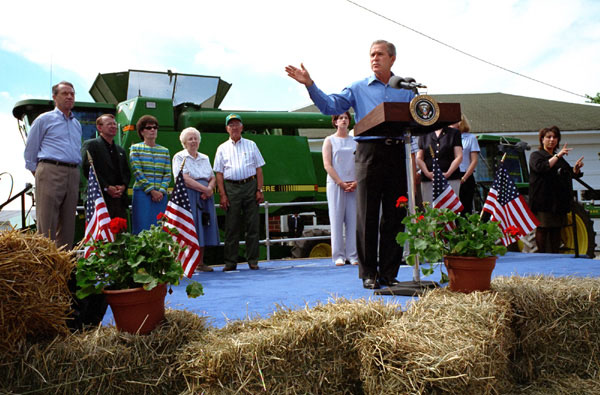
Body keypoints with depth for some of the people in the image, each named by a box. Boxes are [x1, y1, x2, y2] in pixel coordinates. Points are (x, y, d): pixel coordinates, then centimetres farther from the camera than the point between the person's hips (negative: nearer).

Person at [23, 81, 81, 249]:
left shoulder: (77, 124, 21)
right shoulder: (44, 119, 5)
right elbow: (30, 150, 6)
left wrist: (74, 170, 17)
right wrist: (36, 172, 4)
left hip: (73, 174, 6)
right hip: (50, 172, -6)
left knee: (68, 223, 6)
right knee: (46, 223, -9)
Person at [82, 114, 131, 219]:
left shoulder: (121, 150, 26)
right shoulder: (90, 144, 5)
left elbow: (127, 173, 22)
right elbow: (88, 169, -7)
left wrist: (123, 186, 0)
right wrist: (106, 188, -12)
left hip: (120, 199, 6)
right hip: (101, 198, -6)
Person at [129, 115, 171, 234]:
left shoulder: (164, 151, 14)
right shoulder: (135, 148, 4)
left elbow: (167, 174, 7)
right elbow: (137, 172, -5)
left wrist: (161, 191, -8)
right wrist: (151, 191, -11)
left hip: (160, 195, 3)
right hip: (142, 194, -3)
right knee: (143, 227, -4)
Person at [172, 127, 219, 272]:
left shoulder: (204, 158, 19)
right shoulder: (179, 157, 1)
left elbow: (212, 178, 15)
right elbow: (184, 179, -10)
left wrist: (210, 189, -7)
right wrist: (204, 189, -12)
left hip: (205, 198, 6)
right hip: (188, 197, -6)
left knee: (203, 228, 4)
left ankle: (200, 263, 11)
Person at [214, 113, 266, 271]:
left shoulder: (251, 145, 12)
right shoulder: (222, 149, 11)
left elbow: (259, 169, 9)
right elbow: (219, 173, 6)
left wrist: (259, 190, -1)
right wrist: (222, 195, -3)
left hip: (250, 186, 0)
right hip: (231, 188, 0)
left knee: (252, 225, 0)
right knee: (231, 227, 1)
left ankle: (253, 260, 7)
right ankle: (230, 262, 7)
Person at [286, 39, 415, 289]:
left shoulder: (407, 90, 16)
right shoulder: (358, 88, 12)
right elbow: (330, 106, 3)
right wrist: (310, 85, -7)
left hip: (396, 153, 2)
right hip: (368, 153, -2)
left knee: (395, 215, 3)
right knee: (367, 214, -2)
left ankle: (389, 273, 12)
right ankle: (368, 273, 6)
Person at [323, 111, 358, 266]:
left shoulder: (355, 141, 14)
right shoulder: (329, 140, 7)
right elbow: (327, 165, -2)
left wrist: (356, 182, -7)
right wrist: (341, 183, -10)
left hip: (354, 185, 2)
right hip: (335, 184, -2)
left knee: (353, 219, -1)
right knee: (337, 219, -4)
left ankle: (353, 255, 3)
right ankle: (338, 256, -1)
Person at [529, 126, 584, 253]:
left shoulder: (560, 159, 21)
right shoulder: (536, 155, 0)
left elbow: (571, 174, 22)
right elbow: (541, 167, -20)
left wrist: (576, 168, 0)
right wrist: (557, 156, -22)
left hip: (559, 200, 7)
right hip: (543, 199, -6)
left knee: (556, 229, 8)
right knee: (542, 228, -4)